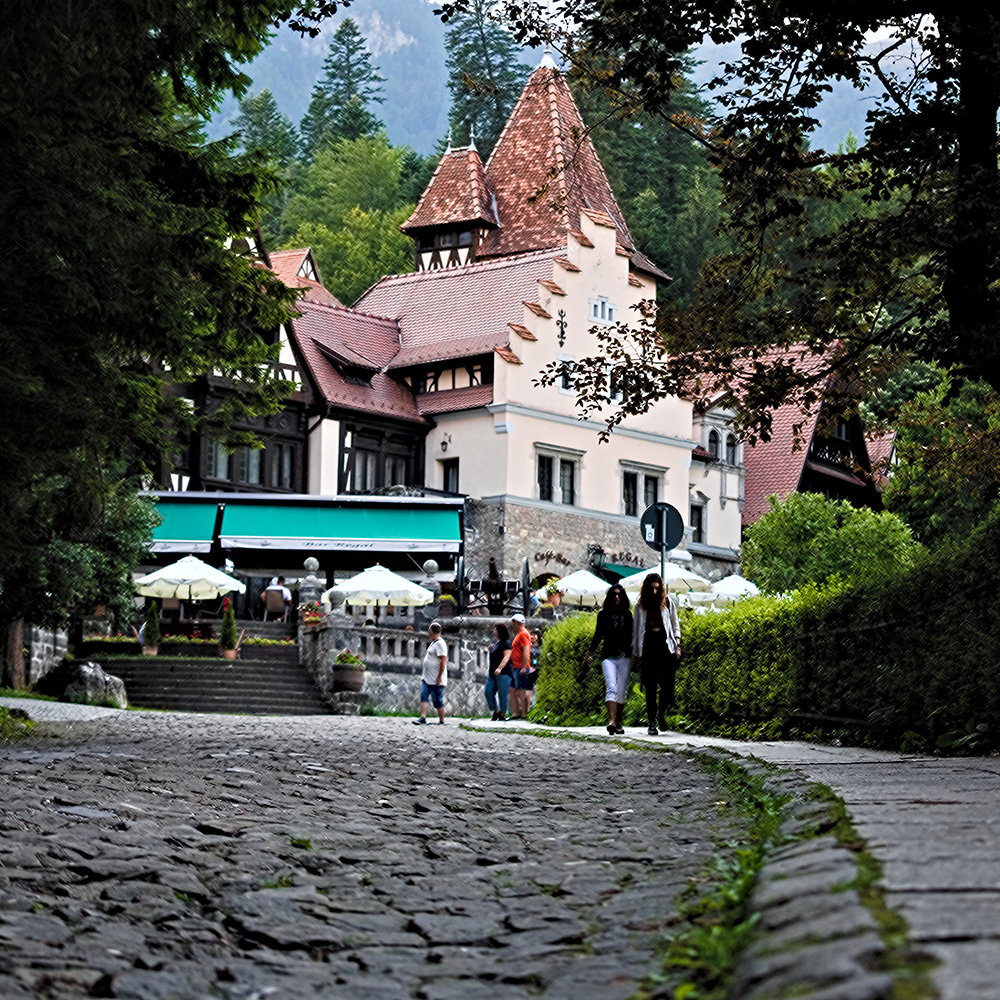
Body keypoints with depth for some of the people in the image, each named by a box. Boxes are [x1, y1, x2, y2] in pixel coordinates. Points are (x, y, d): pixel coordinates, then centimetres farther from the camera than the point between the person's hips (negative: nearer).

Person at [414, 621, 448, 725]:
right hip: (427, 678, 9)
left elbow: (443, 660, -21)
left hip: (436, 680, -9)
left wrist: (439, 677, -23)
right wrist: (424, 675, 23)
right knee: (423, 696, -3)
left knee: (437, 701, -1)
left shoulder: (440, 643, -15)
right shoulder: (433, 643, 17)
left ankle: (441, 722, 9)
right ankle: (423, 718, -9)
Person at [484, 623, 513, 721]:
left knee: (502, 694, -5)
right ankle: (496, 711, 15)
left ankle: (503, 715, 2)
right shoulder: (496, 643, 18)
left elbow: (506, 657, -19)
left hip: (503, 673, -9)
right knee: (488, 692, 3)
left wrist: (499, 668, -30)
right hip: (493, 673, 9)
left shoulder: (505, 643, -8)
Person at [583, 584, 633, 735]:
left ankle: (618, 722, 15)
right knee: (611, 687, -17)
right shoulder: (603, 614, 5)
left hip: (624, 657, 2)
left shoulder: (627, 614, 8)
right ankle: (611, 721, -29)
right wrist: (589, 653, 9)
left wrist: (633, 655, 9)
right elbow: (598, 635, 11)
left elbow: (631, 636, 12)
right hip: (608, 657, -2)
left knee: (622, 691, 4)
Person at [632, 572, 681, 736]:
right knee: (650, 687, 0)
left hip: (665, 645, 0)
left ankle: (661, 713, 19)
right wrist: (635, 652, 9)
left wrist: (677, 645, 3)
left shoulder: (668, 602, 10)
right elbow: (636, 628, 13)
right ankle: (652, 722, 7)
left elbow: (675, 625, 14)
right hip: (648, 647, 0)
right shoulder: (640, 605, 10)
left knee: (668, 685, -8)